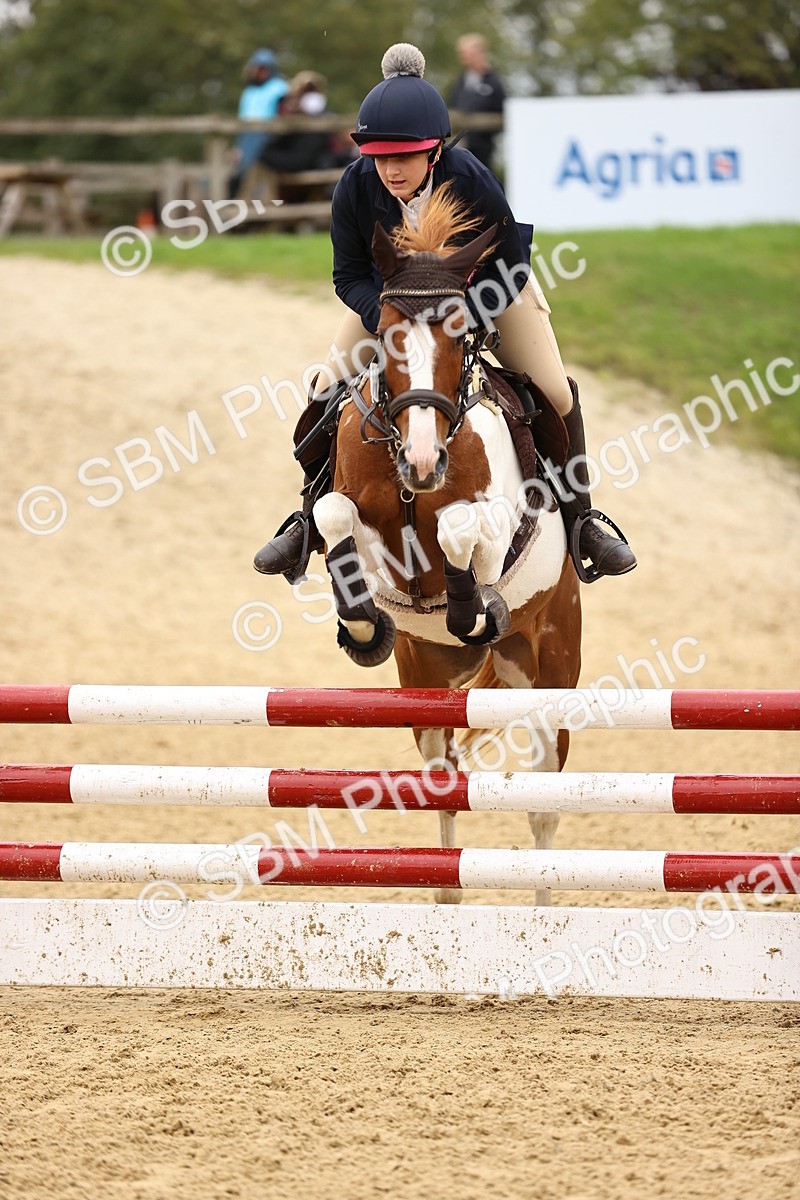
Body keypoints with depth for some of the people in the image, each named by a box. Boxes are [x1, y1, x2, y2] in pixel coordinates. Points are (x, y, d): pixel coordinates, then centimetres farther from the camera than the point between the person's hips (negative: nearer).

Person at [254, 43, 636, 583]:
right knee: (327, 389, -8)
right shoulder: (355, 188, -32)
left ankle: (577, 518, 13)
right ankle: (310, 520, 13)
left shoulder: (473, 182, -38)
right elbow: (350, 275, -19)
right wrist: (390, 319, -38)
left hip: (488, 283, -1)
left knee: (555, 394, -11)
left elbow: (510, 267, -25)